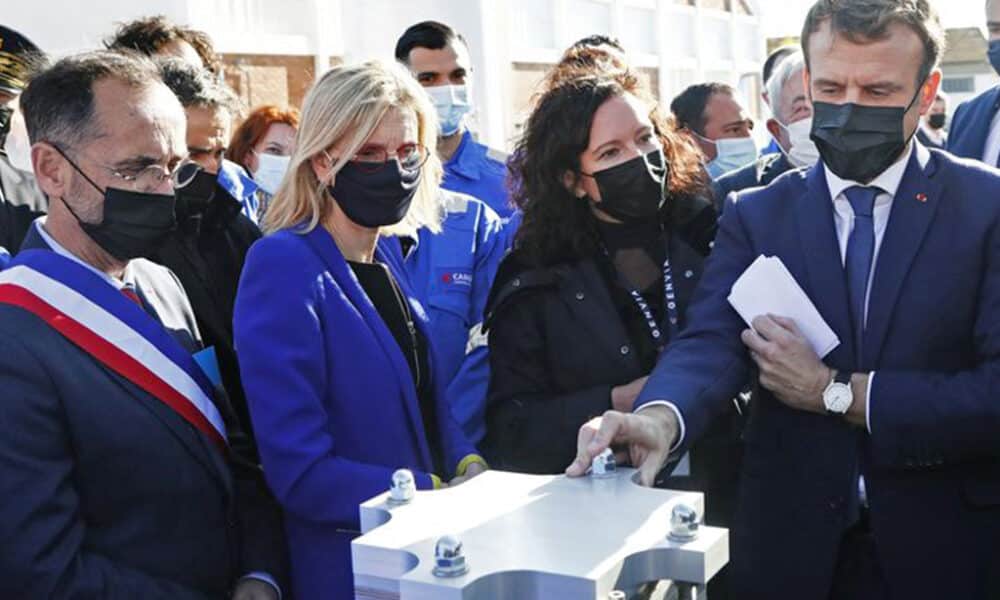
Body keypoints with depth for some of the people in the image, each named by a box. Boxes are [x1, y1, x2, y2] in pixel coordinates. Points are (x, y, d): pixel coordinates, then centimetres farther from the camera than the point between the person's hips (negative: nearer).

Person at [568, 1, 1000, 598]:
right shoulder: (756, 214, 1)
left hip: (946, 547, -1)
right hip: (789, 545, 2)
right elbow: (711, 342, -14)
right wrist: (660, 417, -35)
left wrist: (833, 392, -16)